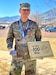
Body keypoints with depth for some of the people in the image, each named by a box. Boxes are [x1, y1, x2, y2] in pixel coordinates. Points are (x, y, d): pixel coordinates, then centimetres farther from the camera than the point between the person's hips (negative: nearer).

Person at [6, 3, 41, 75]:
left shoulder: (34, 24, 0)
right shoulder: (14, 25, 1)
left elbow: (38, 37, 11)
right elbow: (9, 38, 8)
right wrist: (10, 49, -11)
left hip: (31, 56, 0)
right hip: (18, 56, 0)